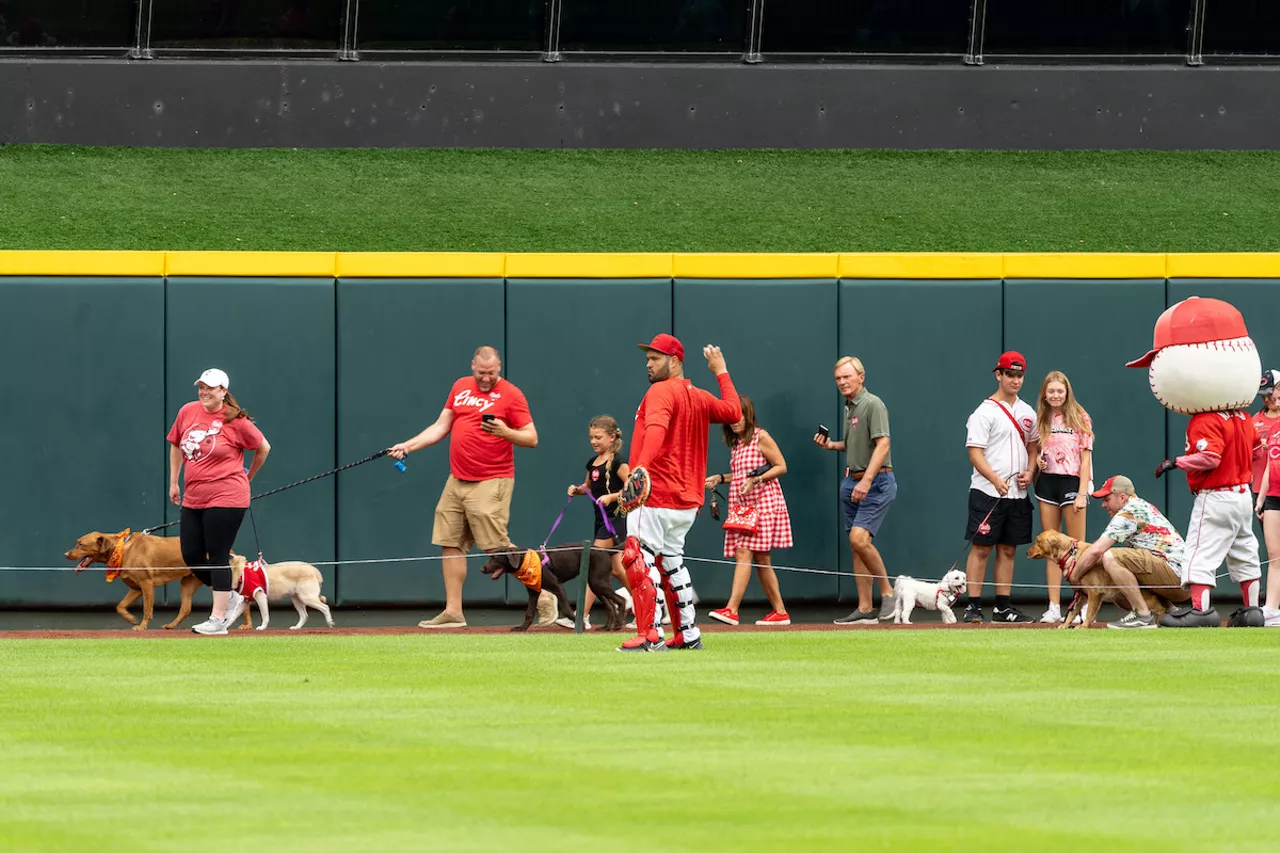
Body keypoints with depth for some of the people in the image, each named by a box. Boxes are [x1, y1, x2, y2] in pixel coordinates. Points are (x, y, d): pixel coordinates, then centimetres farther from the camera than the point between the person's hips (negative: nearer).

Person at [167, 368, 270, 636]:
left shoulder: (235, 421, -8)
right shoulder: (188, 412, 6)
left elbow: (263, 448, 4)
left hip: (225, 498, -6)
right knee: (190, 556, 5)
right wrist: (173, 482, 20)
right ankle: (231, 599, 24)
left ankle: (218, 619, -1)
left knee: (217, 557, -6)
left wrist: (247, 478, 14)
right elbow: (176, 446, 21)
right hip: (192, 498, 6)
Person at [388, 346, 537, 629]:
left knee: (496, 546, -13)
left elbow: (531, 438, -7)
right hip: (457, 480, 7)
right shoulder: (461, 387, 13)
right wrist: (408, 446, 12)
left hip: (491, 483, -7)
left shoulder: (510, 394, -5)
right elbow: (441, 427, 19)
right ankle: (453, 612, 9)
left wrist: (505, 432, -24)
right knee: (450, 543, 5)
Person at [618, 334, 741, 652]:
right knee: (670, 561, 21)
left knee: (639, 560, -12)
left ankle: (650, 636, -21)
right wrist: (721, 372, 41)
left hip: (655, 496, -9)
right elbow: (733, 411, 32)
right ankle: (687, 634, 24)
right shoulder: (700, 398, 15)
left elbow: (656, 429, -28)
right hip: (687, 500, 9)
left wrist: (642, 467, -42)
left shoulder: (661, 392, -9)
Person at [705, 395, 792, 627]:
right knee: (761, 560, 7)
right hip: (741, 504, 8)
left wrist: (755, 479, -19)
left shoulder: (761, 438, -5)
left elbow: (781, 467, -8)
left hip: (763, 502, -8)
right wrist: (720, 479, 13)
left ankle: (731, 610, -25)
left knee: (744, 552, -17)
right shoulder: (736, 443, 17)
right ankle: (780, 612, 12)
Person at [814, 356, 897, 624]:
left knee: (859, 538, -22)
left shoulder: (872, 405, -13)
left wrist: (866, 481, -29)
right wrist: (831, 445, 10)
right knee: (857, 545, 7)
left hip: (876, 482, -9)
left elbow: (882, 444, -22)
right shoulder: (849, 407, 15)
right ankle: (865, 610, 9)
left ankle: (887, 591, -7)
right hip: (852, 482, 9)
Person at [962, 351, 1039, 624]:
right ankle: (973, 606, -6)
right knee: (981, 548, -7)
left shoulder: (1027, 413, 14)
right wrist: (996, 480, -23)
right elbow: (975, 453, -12)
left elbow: (1033, 447, 22)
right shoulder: (985, 412, -6)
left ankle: (1003, 606, 13)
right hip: (987, 492, -6)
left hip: (1018, 494, 6)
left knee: (1008, 549, 8)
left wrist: (1029, 472, 1)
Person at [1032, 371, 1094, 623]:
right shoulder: (1041, 420, 10)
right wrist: (1037, 461, -5)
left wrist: (1082, 493, -12)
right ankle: (1054, 607, 4)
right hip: (1047, 481, 5)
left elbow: (1085, 457, -5)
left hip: (1072, 481, -5)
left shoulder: (1079, 418, -2)